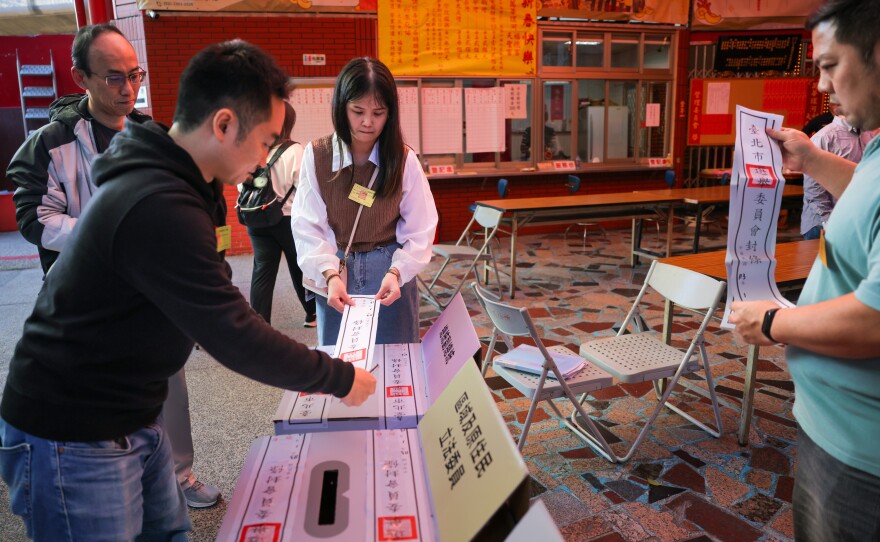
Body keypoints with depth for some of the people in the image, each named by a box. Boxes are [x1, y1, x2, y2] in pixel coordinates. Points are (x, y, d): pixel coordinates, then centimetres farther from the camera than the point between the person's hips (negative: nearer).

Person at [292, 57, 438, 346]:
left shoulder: (404, 160, -6)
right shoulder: (316, 155, -7)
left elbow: (419, 233, -5)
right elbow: (308, 228, -9)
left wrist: (396, 272, -21)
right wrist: (330, 274, -24)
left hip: (391, 273, 0)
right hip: (335, 274, 0)